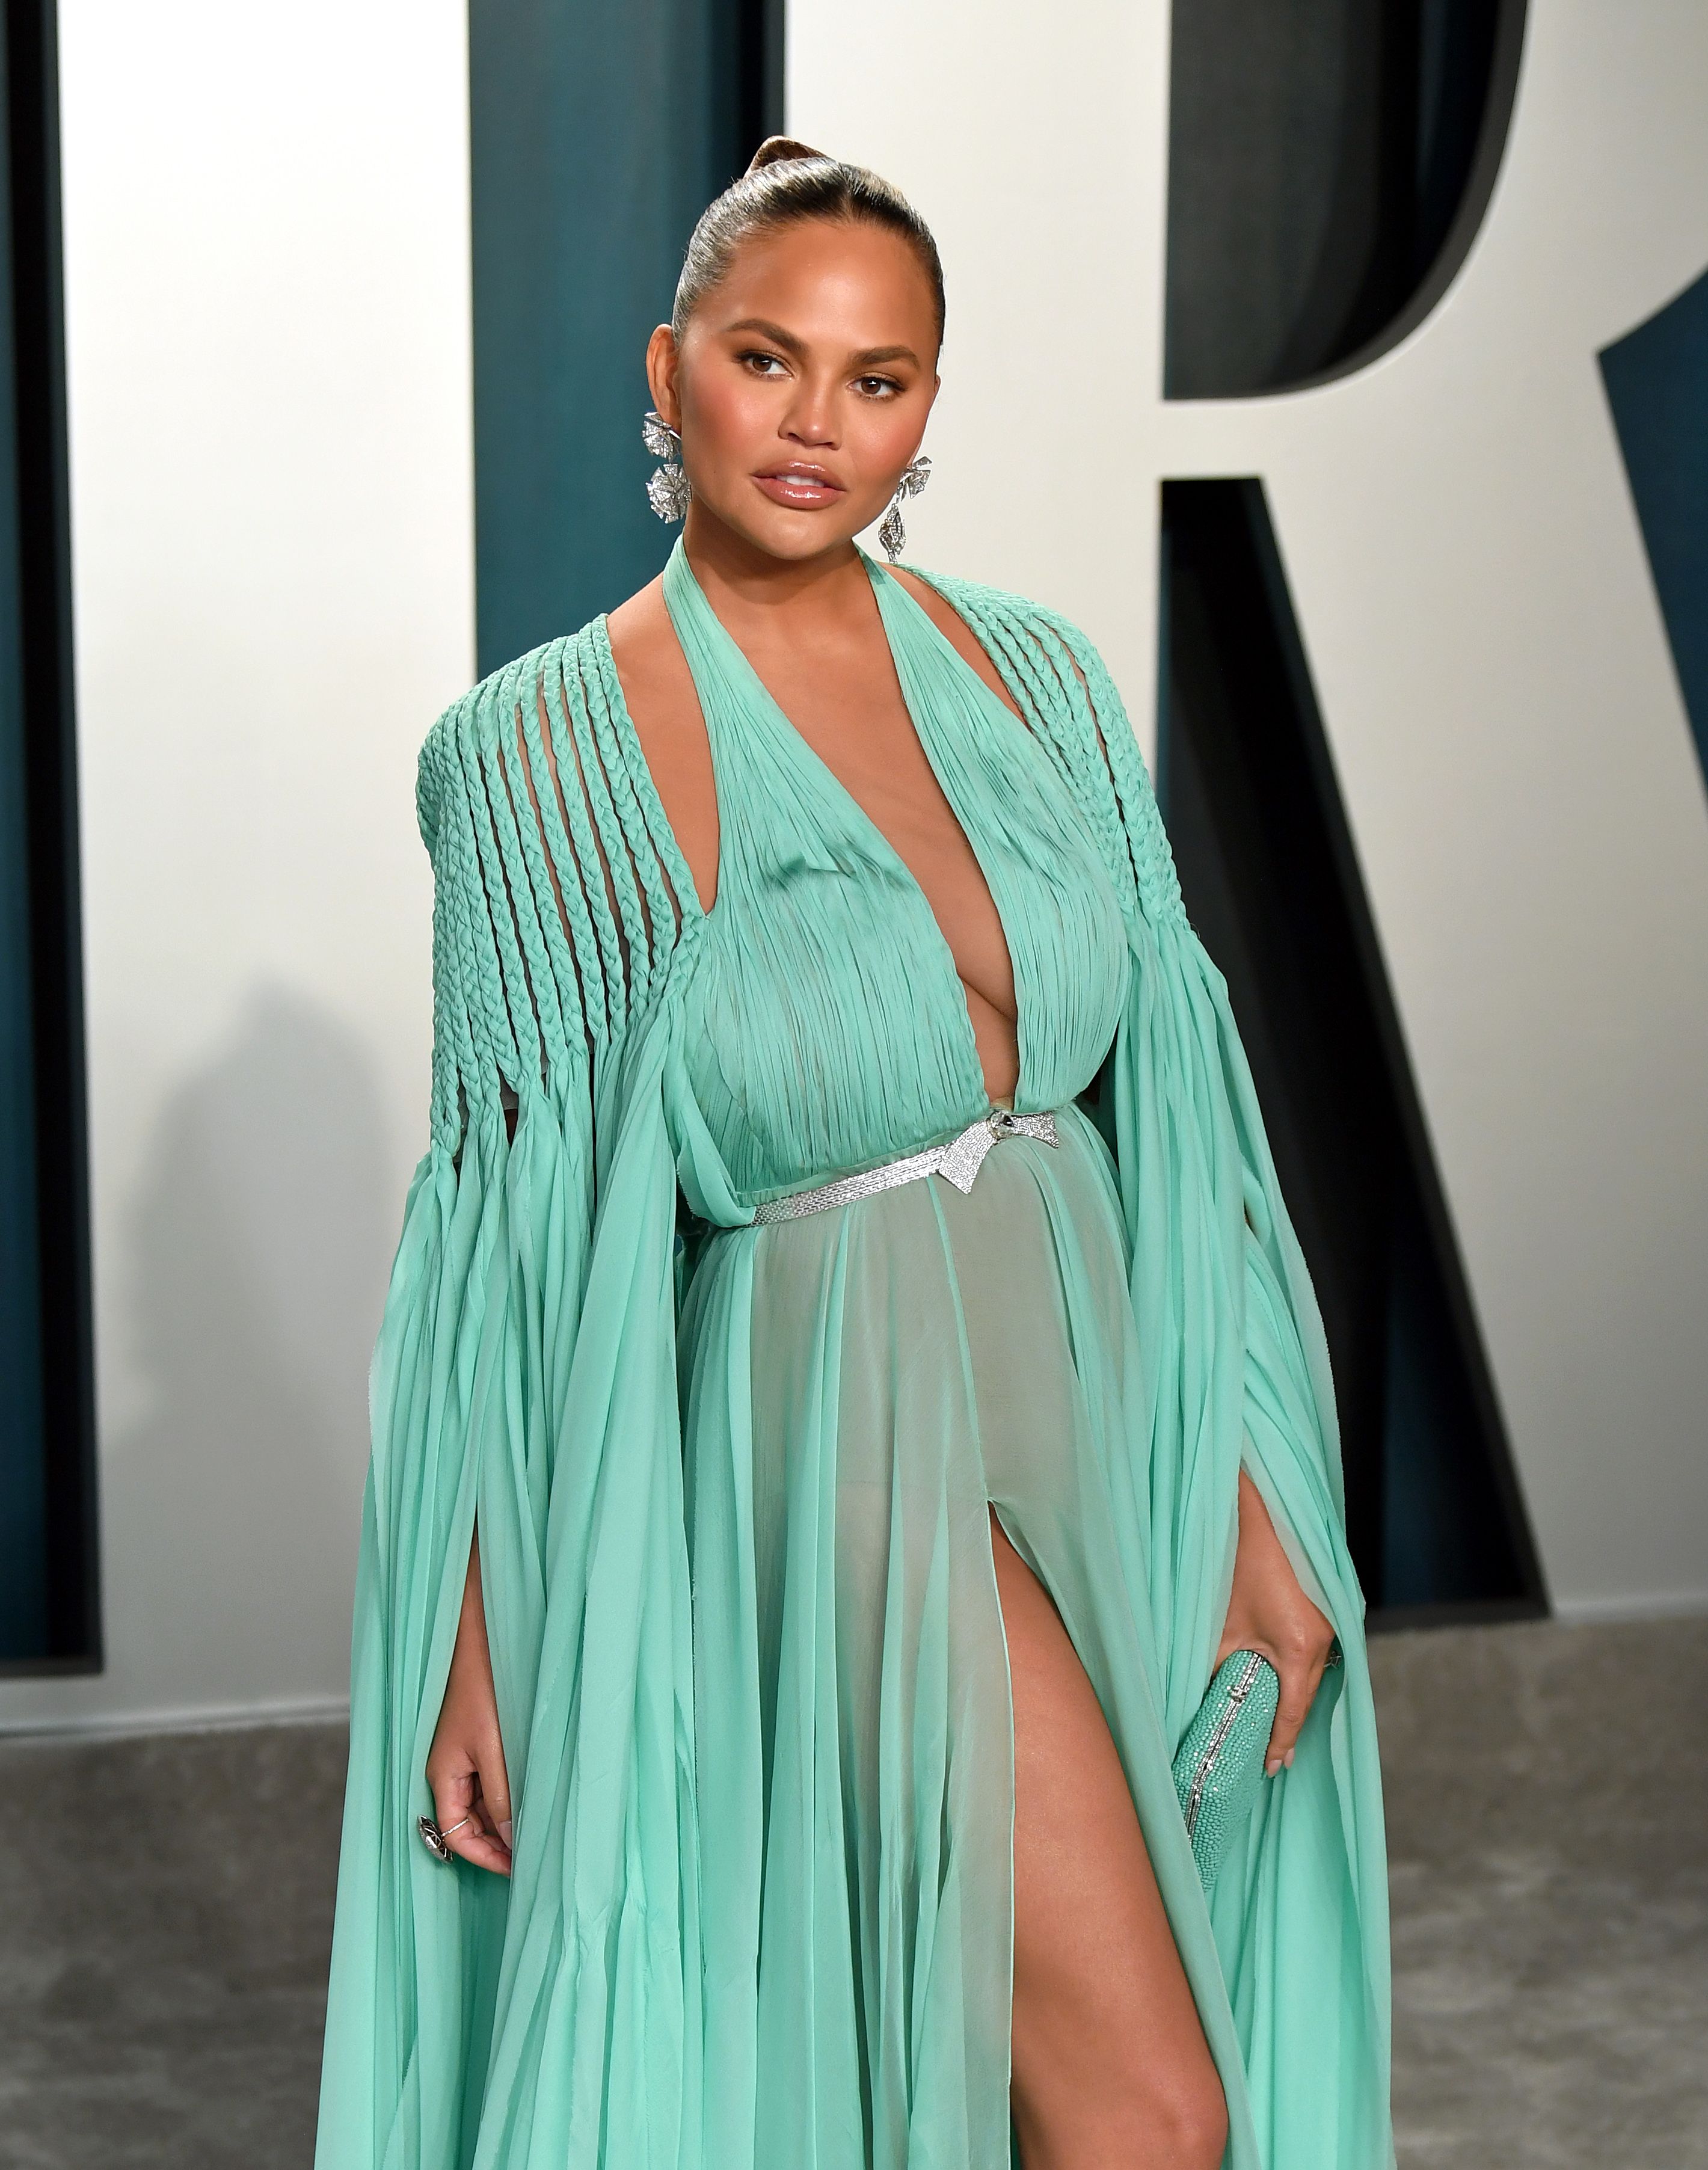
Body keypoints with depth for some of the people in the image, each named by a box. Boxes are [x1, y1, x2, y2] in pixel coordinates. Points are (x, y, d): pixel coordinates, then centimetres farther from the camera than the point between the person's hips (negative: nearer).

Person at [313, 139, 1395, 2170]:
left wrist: (1257, 1506, 2)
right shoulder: (552, 749, -8)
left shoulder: (1035, 677, 4)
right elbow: (507, 1218, -6)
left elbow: (1169, 1115, 5)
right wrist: (478, 1638, -8)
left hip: (1109, 1403, 5)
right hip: (863, 1454, -5)